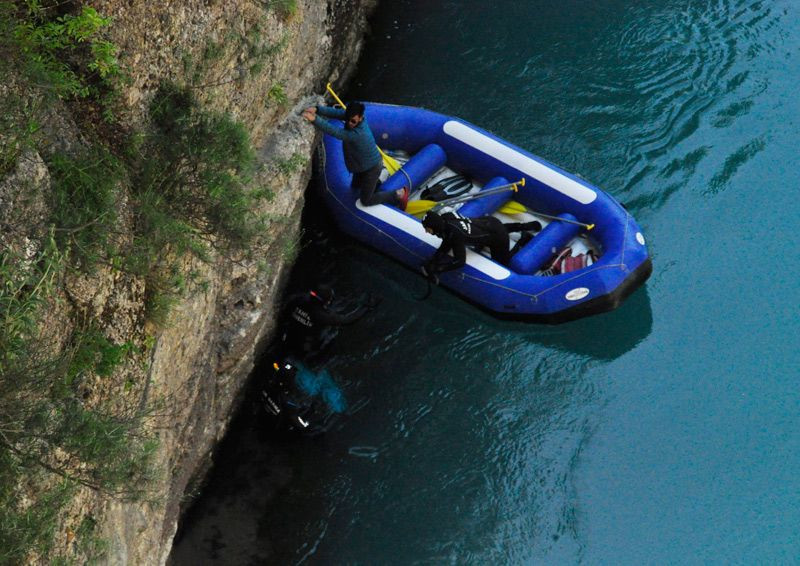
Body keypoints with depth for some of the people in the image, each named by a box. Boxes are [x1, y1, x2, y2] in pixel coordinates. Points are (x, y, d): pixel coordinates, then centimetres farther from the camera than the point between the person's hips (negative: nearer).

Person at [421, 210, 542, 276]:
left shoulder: (455, 234, -38)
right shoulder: (445, 217, -16)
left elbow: (460, 261, -33)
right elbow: (447, 242, -3)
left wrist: (436, 269, -32)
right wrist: (433, 260, -13)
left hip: (499, 238, -7)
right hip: (489, 221, 7)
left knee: (501, 263, 21)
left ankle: (524, 239, 23)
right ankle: (526, 226, 40)